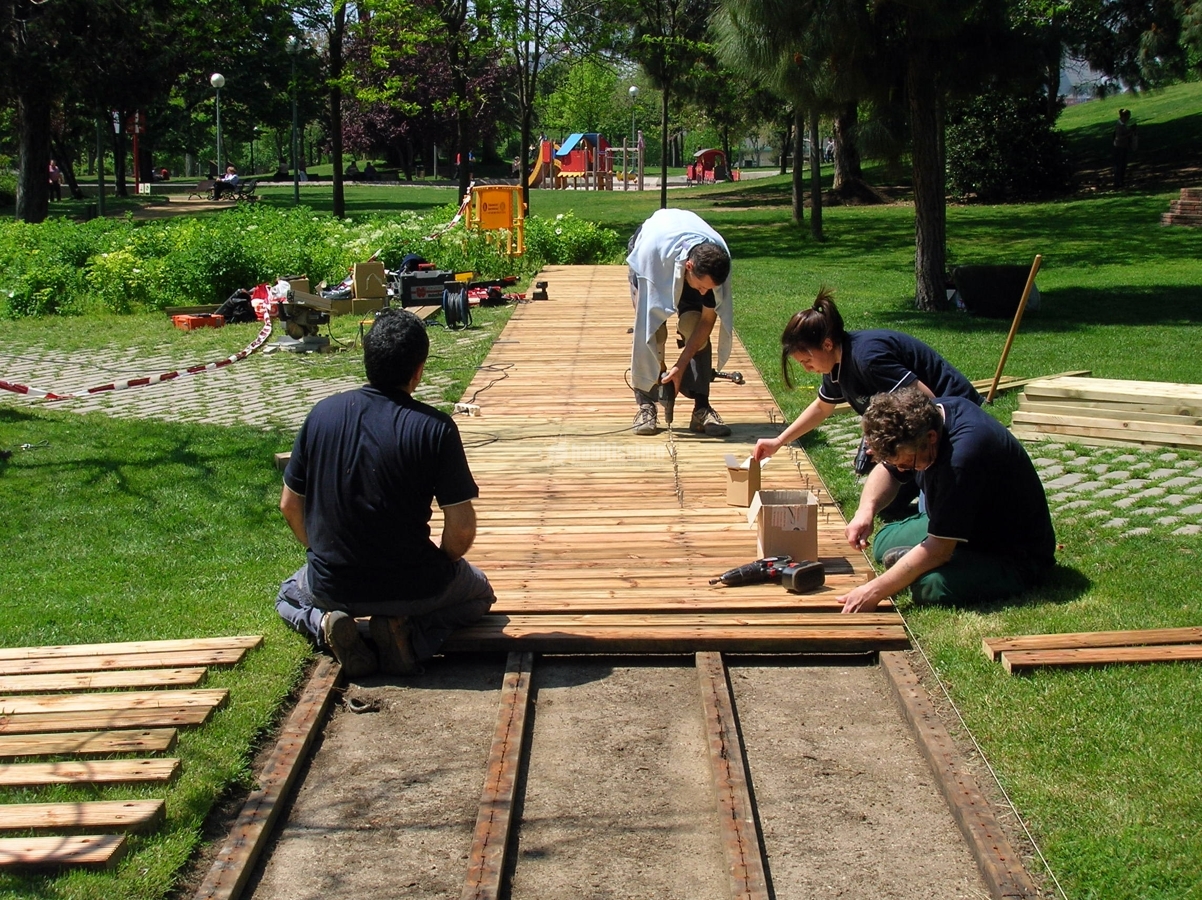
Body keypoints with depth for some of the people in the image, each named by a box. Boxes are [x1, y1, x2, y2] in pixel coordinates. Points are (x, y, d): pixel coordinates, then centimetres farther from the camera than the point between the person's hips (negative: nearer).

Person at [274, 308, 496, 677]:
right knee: (480, 592, 30)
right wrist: (441, 562, 7)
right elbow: (462, 529, -15)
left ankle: (324, 622, 3)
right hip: (412, 587, -2)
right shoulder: (434, 428, -17)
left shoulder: (322, 414, -5)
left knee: (290, 595, 38)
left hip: (332, 585, 3)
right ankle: (411, 631, 0)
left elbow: (290, 505, 5)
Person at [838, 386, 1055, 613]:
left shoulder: (963, 457, -37)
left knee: (931, 585, -33)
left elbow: (938, 549, -33)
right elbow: (888, 471, 7)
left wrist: (875, 592, -30)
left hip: (1017, 557, -9)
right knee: (884, 544, 10)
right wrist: (866, 510, -14)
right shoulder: (925, 413, -12)